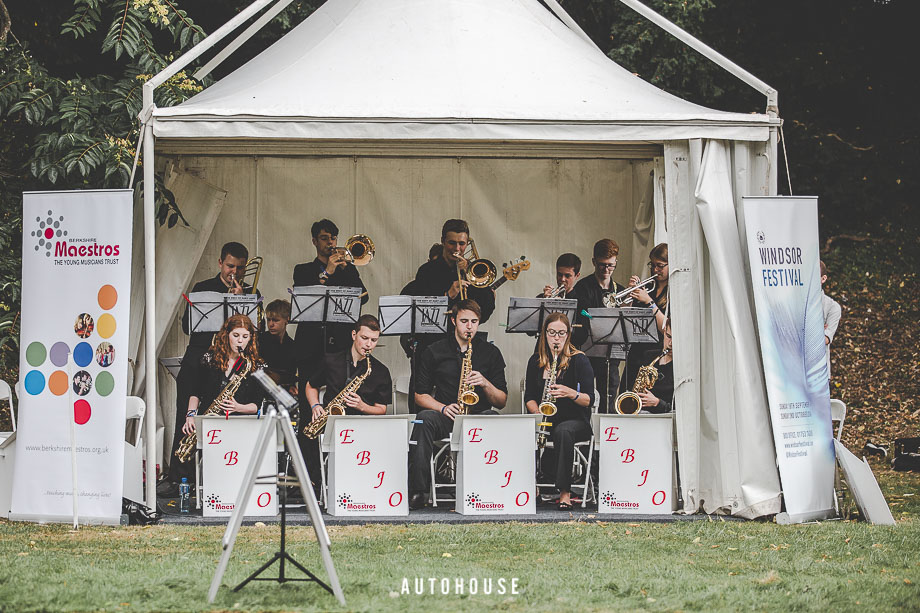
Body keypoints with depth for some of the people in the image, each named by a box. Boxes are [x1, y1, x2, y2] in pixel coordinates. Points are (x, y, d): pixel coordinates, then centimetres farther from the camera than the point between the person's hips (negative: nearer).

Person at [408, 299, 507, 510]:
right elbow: (420, 395, 7)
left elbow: (502, 402, 8)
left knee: (493, 418, -36)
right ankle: (418, 491, -38)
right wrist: (443, 408, -12)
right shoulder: (434, 352, 8)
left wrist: (485, 383, -12)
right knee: (424, 418, -34)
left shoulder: (490, 352, 9)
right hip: (446, 418, 0)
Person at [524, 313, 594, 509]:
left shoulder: (579, 360, -2)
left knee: (562, 431, -39)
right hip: (545, 420, 3)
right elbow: (529, 397, 11)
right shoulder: (536, 361, 10)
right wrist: (538, 412, -10)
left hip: (575, 420, -3)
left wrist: (571, 393, -27)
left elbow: (589, 400, -7)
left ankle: (565, 492, -36)